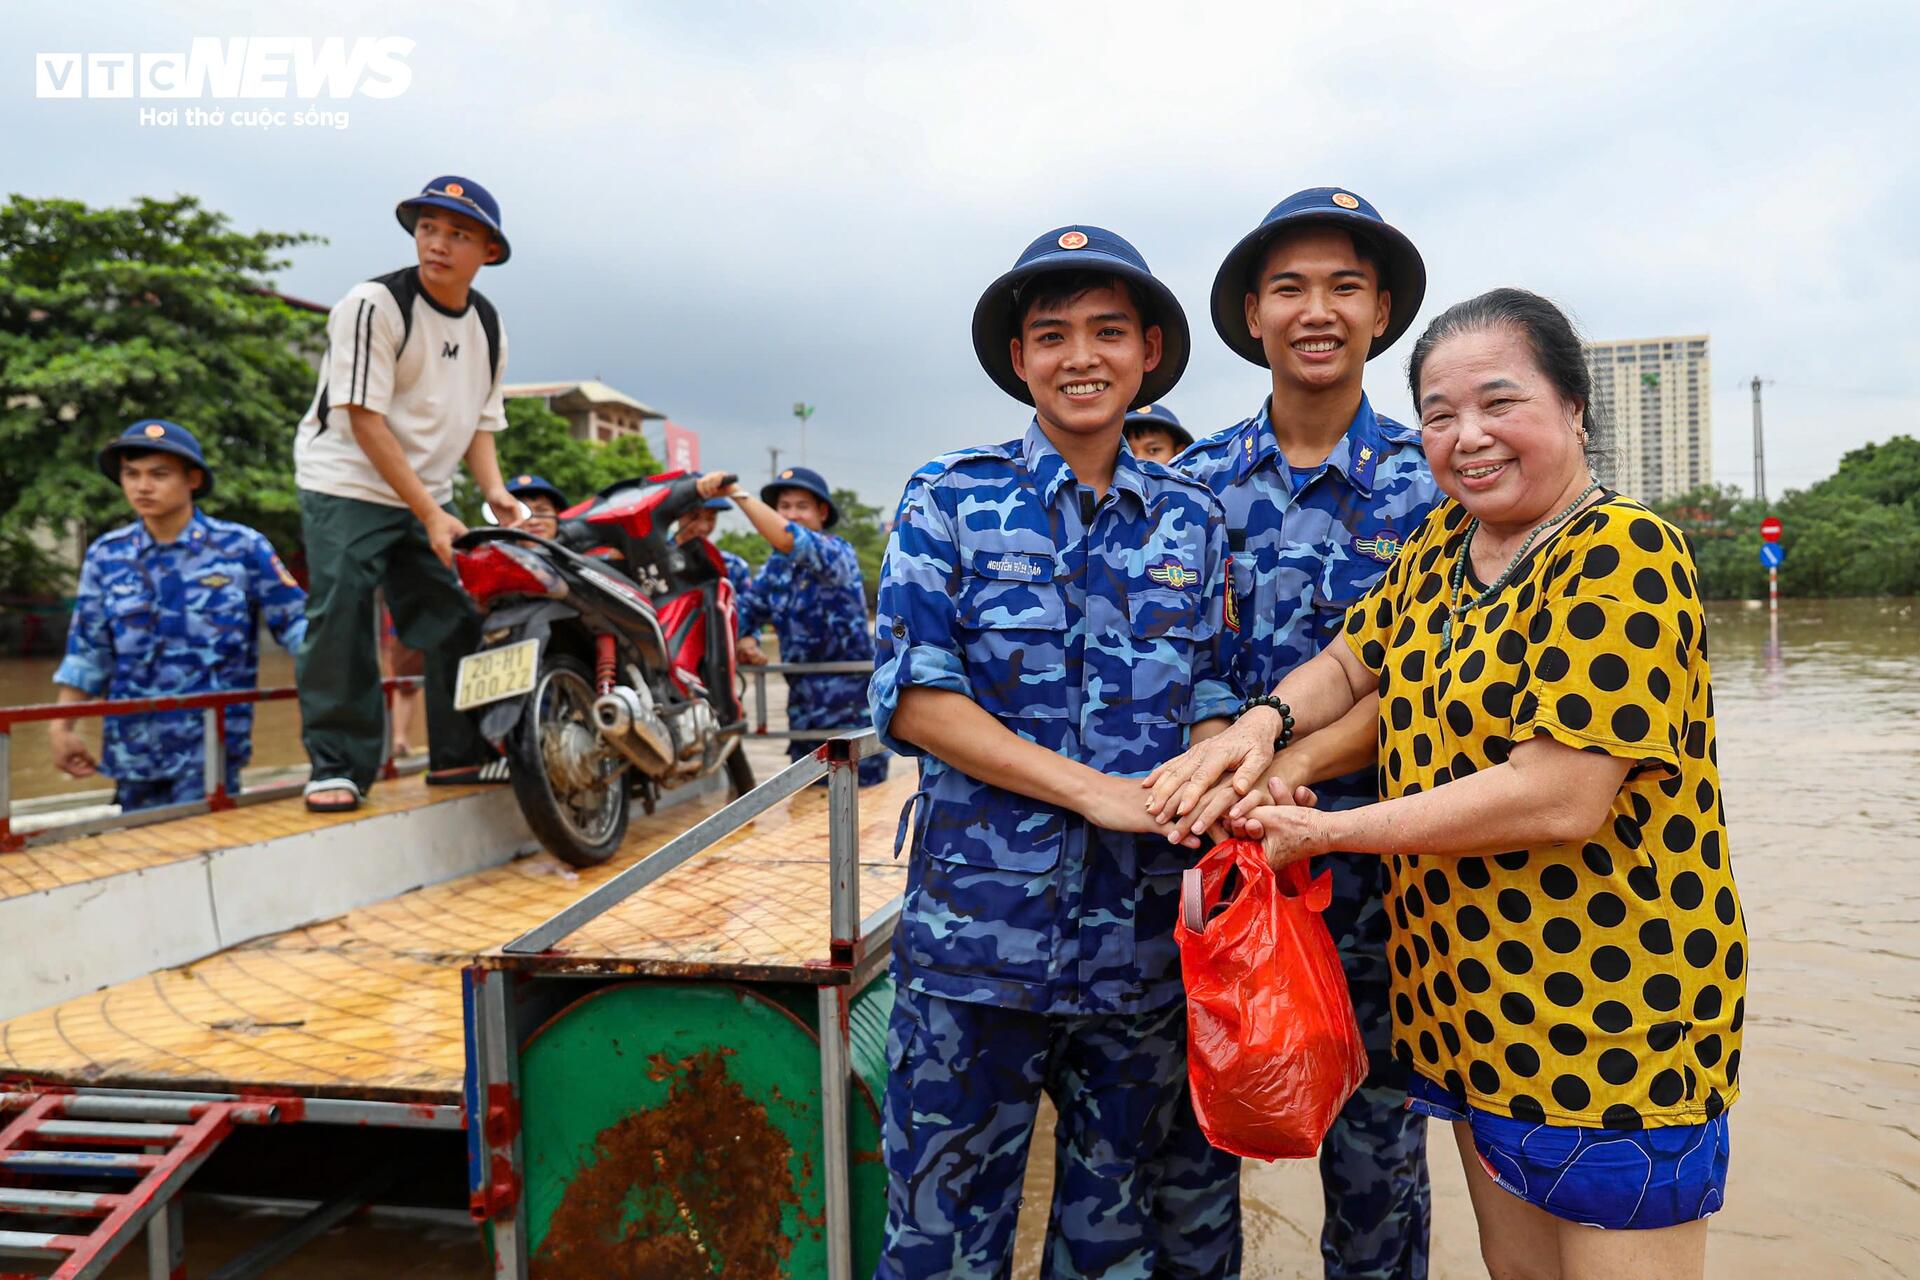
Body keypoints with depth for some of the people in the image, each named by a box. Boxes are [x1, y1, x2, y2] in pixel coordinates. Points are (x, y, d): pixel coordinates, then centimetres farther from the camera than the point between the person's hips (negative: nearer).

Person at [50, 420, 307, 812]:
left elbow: (295, 622, -3)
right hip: (132, 746, 4)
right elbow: (87, 650, 11)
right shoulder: (106, 555, 5)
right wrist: (62, 727, 9)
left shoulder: (242, 548, -5)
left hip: (212, 740, -4)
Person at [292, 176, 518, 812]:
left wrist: (494, 492, -8)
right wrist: (430, 514, -22)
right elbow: (365, 420, -18)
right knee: (341, 620, -12)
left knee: (461, 617, 3)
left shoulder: (488, 325, 5)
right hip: (347, 484, -6)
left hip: (428, 493, 6)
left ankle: (461, 754, 15)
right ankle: (337, 764, -4)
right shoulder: (374, 304, -15)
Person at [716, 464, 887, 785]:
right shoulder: (775, 566, 11)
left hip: (854, 709, -7)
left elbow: (791, 541, -28)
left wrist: (737, 493, -30)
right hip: (804, 706, 7)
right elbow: (748, 607, 17)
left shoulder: (838, 552, -10)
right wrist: (746, 640, -5)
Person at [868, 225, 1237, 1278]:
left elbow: (1208, 700, 10)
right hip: (976, 927, -3)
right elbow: (913, 698, -9)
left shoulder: (1192, 520, 7)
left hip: (1143, 943, 3)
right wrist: (1095, 790, -17)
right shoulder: (949, 499, -2)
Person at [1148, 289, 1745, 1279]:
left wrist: (1328, 831, -19)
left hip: (1609, 1015, -7)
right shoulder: (1442, 542, 7)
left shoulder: (1621, 556, -18)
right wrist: (1262, 723, -8)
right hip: (1470, 1001, 8)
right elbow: (1350, 661, 14)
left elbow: (1559, 798, -25)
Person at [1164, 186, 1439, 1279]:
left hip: (1368, 868, -1)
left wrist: (1293, 766, -23)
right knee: (1185, 1150, 9)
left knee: (1375, 1150, 13)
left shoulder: (1428, 483, 0)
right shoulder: (1197, 481, 5)